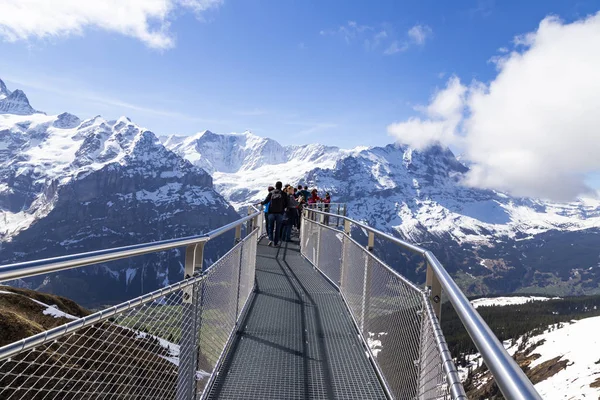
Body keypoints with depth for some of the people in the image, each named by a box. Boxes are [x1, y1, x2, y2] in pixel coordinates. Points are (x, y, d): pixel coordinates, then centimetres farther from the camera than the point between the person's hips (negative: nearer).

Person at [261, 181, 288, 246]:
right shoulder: (284, 194, 0)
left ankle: (271, 239, -6)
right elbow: (286, 204, -2)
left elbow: (266, 201, -5)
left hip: (271, 212, 0)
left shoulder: (271, 193, 0)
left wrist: (261, 203, 14)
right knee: (278, 228, 7)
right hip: (280, 213, 0)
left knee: (270, 227, 11)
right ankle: (276, 242, 9)